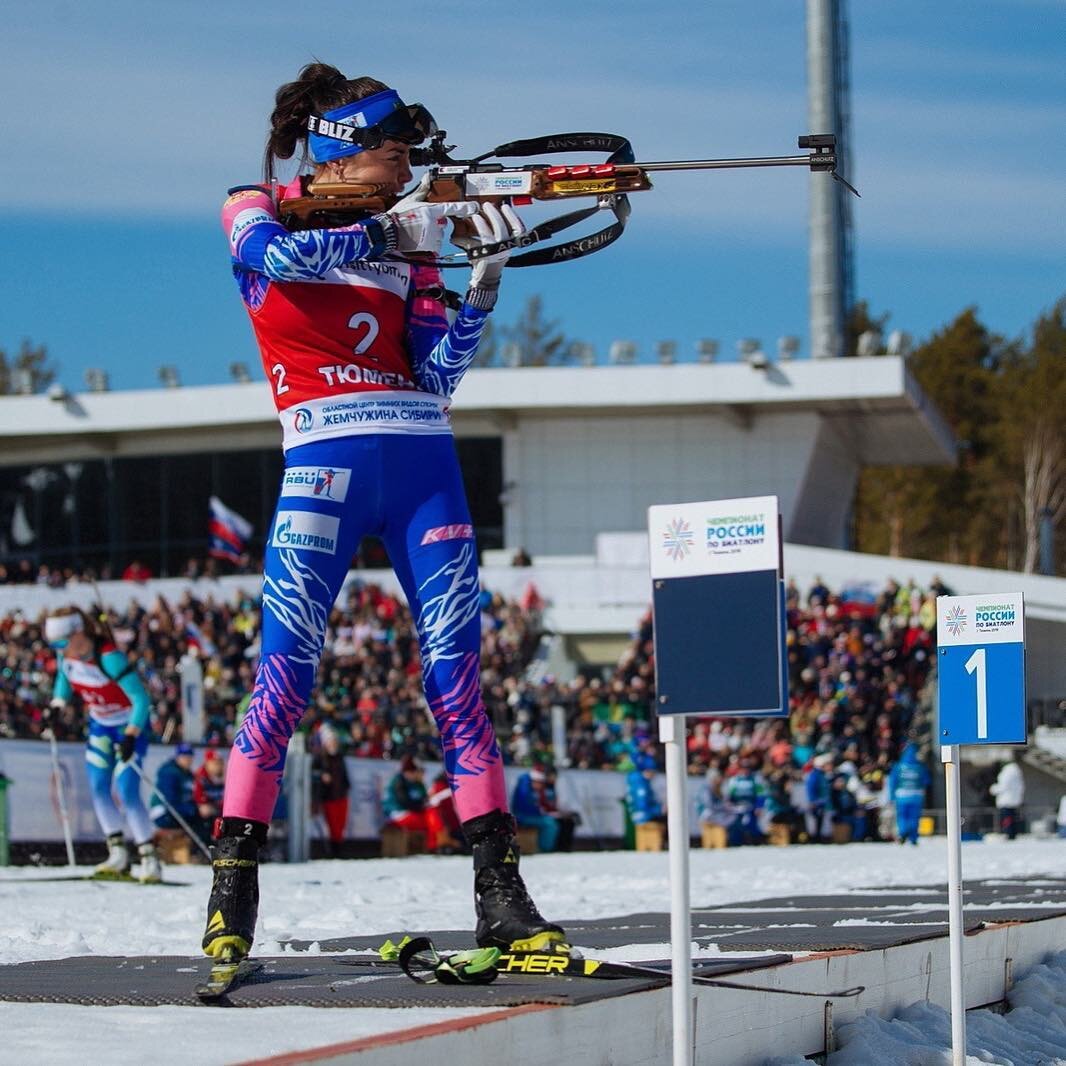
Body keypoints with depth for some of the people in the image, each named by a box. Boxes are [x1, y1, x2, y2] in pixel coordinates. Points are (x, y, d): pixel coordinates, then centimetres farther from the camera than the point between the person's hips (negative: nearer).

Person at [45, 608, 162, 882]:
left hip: (129, 727, -7)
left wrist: (131, 736, -37)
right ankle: (118, 852, 4)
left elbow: (140, 699, -31)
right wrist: (58, 704, 1)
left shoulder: (109, 658, -32)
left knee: (127, 792, -13)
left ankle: (150, 859, -8)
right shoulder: (66, 655, -10)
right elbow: (63, 676, 15)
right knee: (99, 788, -2)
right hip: (100, 726, 7)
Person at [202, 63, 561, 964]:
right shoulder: (259, 212, 9)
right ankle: (232, 892, -6)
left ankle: (501, 894, -3)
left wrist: (485, 278, -4)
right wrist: (384, 232, -17)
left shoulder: (410, 235, 16)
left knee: (458, 674, -3)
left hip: (423, 463, 3)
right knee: (287, 671, -10)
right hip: (325, 463, -3)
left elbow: (436, 377, 6)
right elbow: (278, 258, -16)